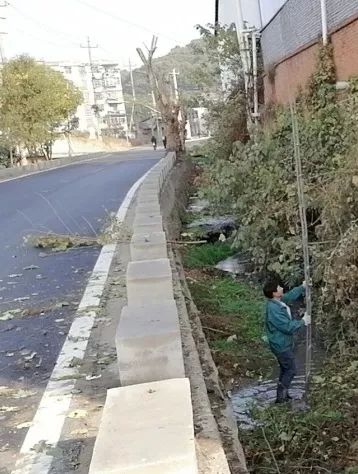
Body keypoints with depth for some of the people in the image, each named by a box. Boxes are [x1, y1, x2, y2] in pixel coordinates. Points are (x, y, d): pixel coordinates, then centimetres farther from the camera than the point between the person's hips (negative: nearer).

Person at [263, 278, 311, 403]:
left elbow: (290, 296, 16)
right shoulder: (274, 310, -32)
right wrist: (303, 321, -15)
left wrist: (303, 287, 9)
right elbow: (288, 327, -28)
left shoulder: (277, 301, -4)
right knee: (291, 370, 5)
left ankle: (283, 393, 37)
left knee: (285, 369, 22)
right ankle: (280, 397, 17)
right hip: (281, 345, -9)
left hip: (283, 343, 9)